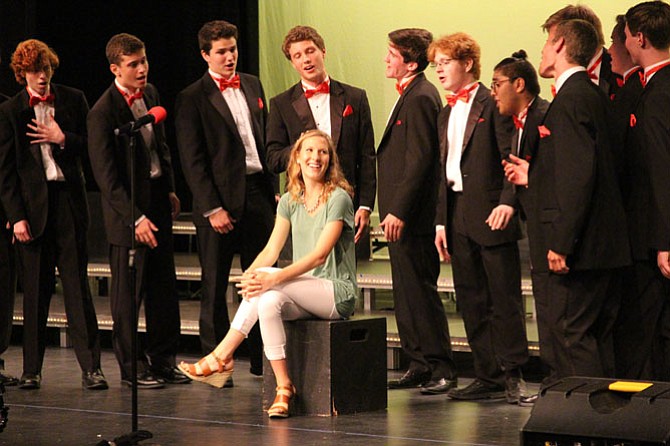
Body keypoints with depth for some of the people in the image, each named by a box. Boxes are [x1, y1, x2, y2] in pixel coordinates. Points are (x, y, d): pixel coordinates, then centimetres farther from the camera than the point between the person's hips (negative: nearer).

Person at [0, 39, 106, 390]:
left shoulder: (73, 100, 6)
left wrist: (63, 139, -10)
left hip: (69, 199, 0)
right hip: (32, 203, 0)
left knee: (77, 283, -2)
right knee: (35, 288, 5)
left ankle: (90, 366, -2)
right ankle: (32, 369, 13)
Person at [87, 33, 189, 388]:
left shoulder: (150, 94, 5)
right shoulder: (103, 112, -18)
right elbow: (106, 176, -19)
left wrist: (170, 188, 14)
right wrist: (135, 218, -22)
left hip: (157, 198, 7)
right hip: (127, 205, -7)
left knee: (164, 286, 12)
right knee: (129, 291, 1)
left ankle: (162, 359, 23)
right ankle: (132, 367, 12)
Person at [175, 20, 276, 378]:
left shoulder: (252, 86, 13)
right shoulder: (192, 99, -4)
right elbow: (192, 161, -7)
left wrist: (273, 188, 11)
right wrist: (212, 208, -13)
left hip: (258, 196, 5)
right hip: (219, 200, -5)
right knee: (214, 288, 2)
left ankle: (264, 361, 14)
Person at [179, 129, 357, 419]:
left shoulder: (338, 198, -9)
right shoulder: (290, 201, 12)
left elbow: (320, 254, -19)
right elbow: (271, 249, 4)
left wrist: (273, 278, -31)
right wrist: (248, 275, -18)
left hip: (338, 293, -6)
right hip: (303, 295, 6)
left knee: (266, 277, -29)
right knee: (268, 302, -30)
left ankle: (221, 357, -25)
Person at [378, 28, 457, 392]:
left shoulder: (420, 99, -16)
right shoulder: (410, 96, 16)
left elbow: (419, 160, -21)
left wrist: (398, 211, -22)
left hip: (410, 216, -10)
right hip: (401, 216, 10)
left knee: (420, 292, -6)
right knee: (407, 294, 12)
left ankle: (441, 368, -1)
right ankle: (419, 366, 18)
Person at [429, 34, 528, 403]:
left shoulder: (493, 104, -5)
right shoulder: (447, 113, 19)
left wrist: (507, 202, -22)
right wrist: (441, 221, 15)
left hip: (490, 215, -8)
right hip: (458, 216, 8)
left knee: (504, 298, -4)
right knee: (472, 302, 8)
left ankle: (512, 375, 0)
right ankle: (489, 377, 13)